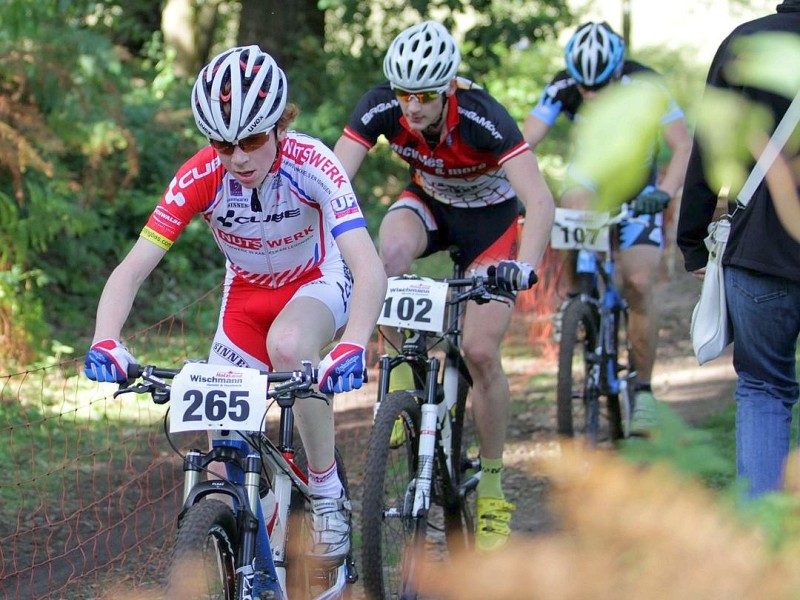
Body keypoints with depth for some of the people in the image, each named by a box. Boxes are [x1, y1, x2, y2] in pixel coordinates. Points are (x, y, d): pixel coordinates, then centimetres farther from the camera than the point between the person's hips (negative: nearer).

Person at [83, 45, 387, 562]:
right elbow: (131, 270, -28)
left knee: (288, 344, -37)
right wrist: (105, 344, -47)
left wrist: (351, 348, -59)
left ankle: (329, 498, -20)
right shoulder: (200, 178, -26)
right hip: (247, 292, 3)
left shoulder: (310, 165, -32)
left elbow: (370, 270, -42)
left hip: (319, 282, -3)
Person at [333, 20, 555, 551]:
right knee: (391, 253, -33)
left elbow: (541, 200, -41)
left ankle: (493, 485, 4)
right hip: (428, 202, 3)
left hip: (490, 214, -3)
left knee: (480, 350, -14)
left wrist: (524, 267, -56)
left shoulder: (482, 117, -35)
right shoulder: (381, 108, -25)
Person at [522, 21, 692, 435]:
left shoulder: (645, 86, -26)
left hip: (638, 192, -2)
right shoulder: (562, 88, -21)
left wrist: (665, 191, -48)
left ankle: (643, 390, -3)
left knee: (639, 285, -17)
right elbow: (525, 143, -28)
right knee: (574, 204, -34)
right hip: (592, 179, 2)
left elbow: (683, 146, -31)